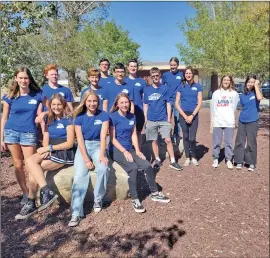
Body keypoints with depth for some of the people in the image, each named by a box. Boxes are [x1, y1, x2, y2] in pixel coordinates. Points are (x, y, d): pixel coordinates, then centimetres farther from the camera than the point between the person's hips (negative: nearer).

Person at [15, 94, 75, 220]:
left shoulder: (68, 121, -3)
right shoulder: (49, 121, 17)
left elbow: (70, 143, -11)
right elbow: (45, 140, 11)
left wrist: (49, 148, -14)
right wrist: (46, 150, -11)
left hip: (64, 154, -6)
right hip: (51, 152, 7)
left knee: (34, 168, -22)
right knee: (29, 160, -21)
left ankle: (31, 203, -12)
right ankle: (47, 192, -25)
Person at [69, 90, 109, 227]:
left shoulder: (103, 115, -1)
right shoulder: (79, 117, 1)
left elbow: (103, 137, -8)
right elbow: (80, 139, -6)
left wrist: (101, 155, -21)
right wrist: (86, 159, -17)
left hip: (97, 146, 0)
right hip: (83, 147, 0)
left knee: (103, 169, -29)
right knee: (79, 175, -22)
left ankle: (98, 199, -4)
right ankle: (76, 213, -21)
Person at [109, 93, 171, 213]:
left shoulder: (132, 116, 9)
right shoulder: (113, 117, -9)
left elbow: (133, 135, 8)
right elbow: (112, 139, -12)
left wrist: (137, 150, -5)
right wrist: (125, 152, -19)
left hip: (130, 149, 5)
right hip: (116, 150, -5)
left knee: (147, 166, -14)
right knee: (133, 167, -29)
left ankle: (155, 193, 6)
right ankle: (134, 199, -17)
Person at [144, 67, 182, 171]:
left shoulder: (165, 88, 2)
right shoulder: (147, 90, 6)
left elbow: (168, 104, 3)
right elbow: (145, 105, 10)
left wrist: (169, 118, -3)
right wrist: (145, 118, 5)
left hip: (163, 119, -1)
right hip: (151, 120, 2)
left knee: (168, 140, -6)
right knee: (154, 140, 8)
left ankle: (173, 161, 2)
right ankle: (157, 159, 23)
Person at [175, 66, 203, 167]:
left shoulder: (197, 86, 4)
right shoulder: (181, 87, 6)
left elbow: (199, 103, 0)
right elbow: (177, 103, 2)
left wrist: (192, 115, -10)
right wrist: (185, 116, -7)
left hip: (194, 114, -1)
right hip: (183, 114, 1)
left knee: (192, 138, -7)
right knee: (185, 137, 7)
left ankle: (194, 157, 13)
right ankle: (187, 158, 18)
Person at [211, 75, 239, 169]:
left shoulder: (234, 93, 4)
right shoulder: (216, 93, 7)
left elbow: (234, 107, 8)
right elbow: (213, 107, 9)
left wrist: (229, 116, 10)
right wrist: (215, 117, 8)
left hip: (229, 122, -1)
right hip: (217, 122, 1)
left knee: (229, 142, 3)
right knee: (216, 142, 6)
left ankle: (229, 160, 14)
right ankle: (215, 159, 18)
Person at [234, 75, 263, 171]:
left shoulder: (255, 93, -3)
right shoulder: (242, 96, 9)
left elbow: (259, 98, -26)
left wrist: (256, 86, -16)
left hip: (252, 122, -4)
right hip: (242, 121, 4)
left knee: (251, 143, 2)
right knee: (240, 142, 6)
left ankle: (252, 163, 13)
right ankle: (239, 161, 16)